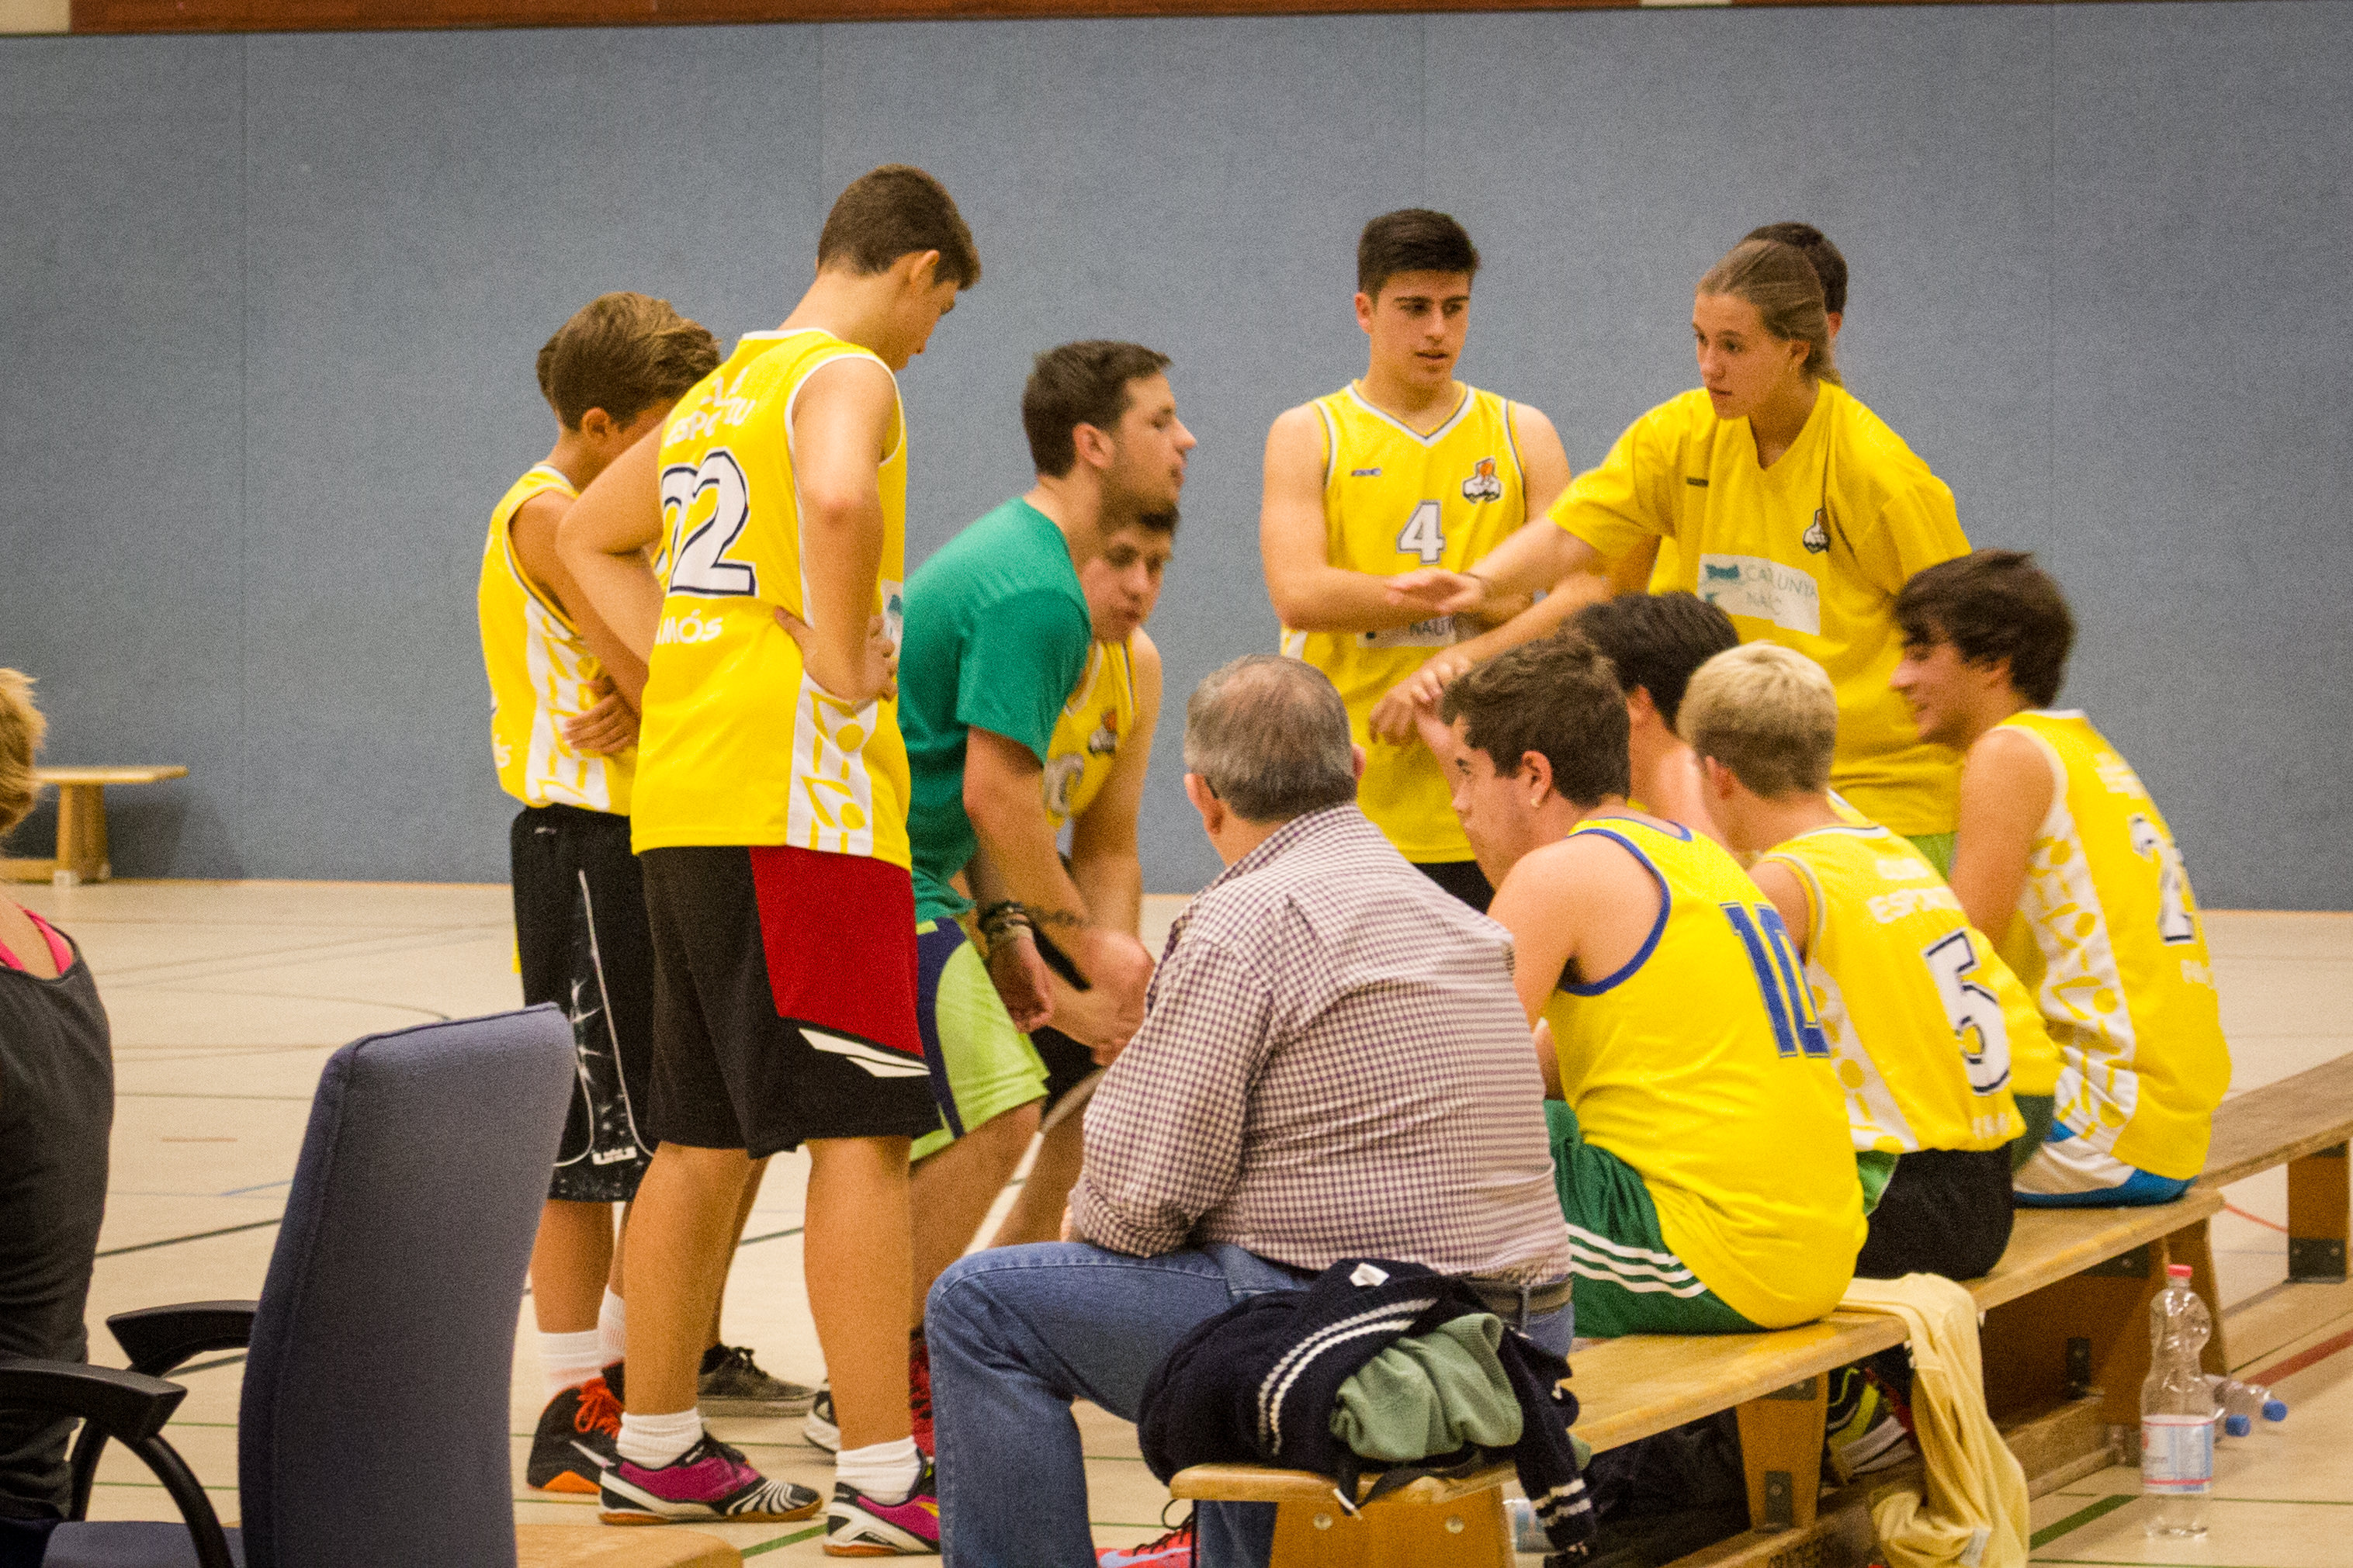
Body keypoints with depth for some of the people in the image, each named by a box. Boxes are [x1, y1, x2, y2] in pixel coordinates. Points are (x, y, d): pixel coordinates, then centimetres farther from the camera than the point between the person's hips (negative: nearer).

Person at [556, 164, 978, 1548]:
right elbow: (838, 502, -31)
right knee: (864, 1134, -10)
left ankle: (658, 1449, 23)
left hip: (684, 806, 9)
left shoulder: (724, 390, 20)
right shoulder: (848, 378, -8)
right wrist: (842, 666, -19)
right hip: (800, 805, -9)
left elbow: (591, 540, 30)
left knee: (707, 1140, 16)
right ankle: (881, 1485, -14)